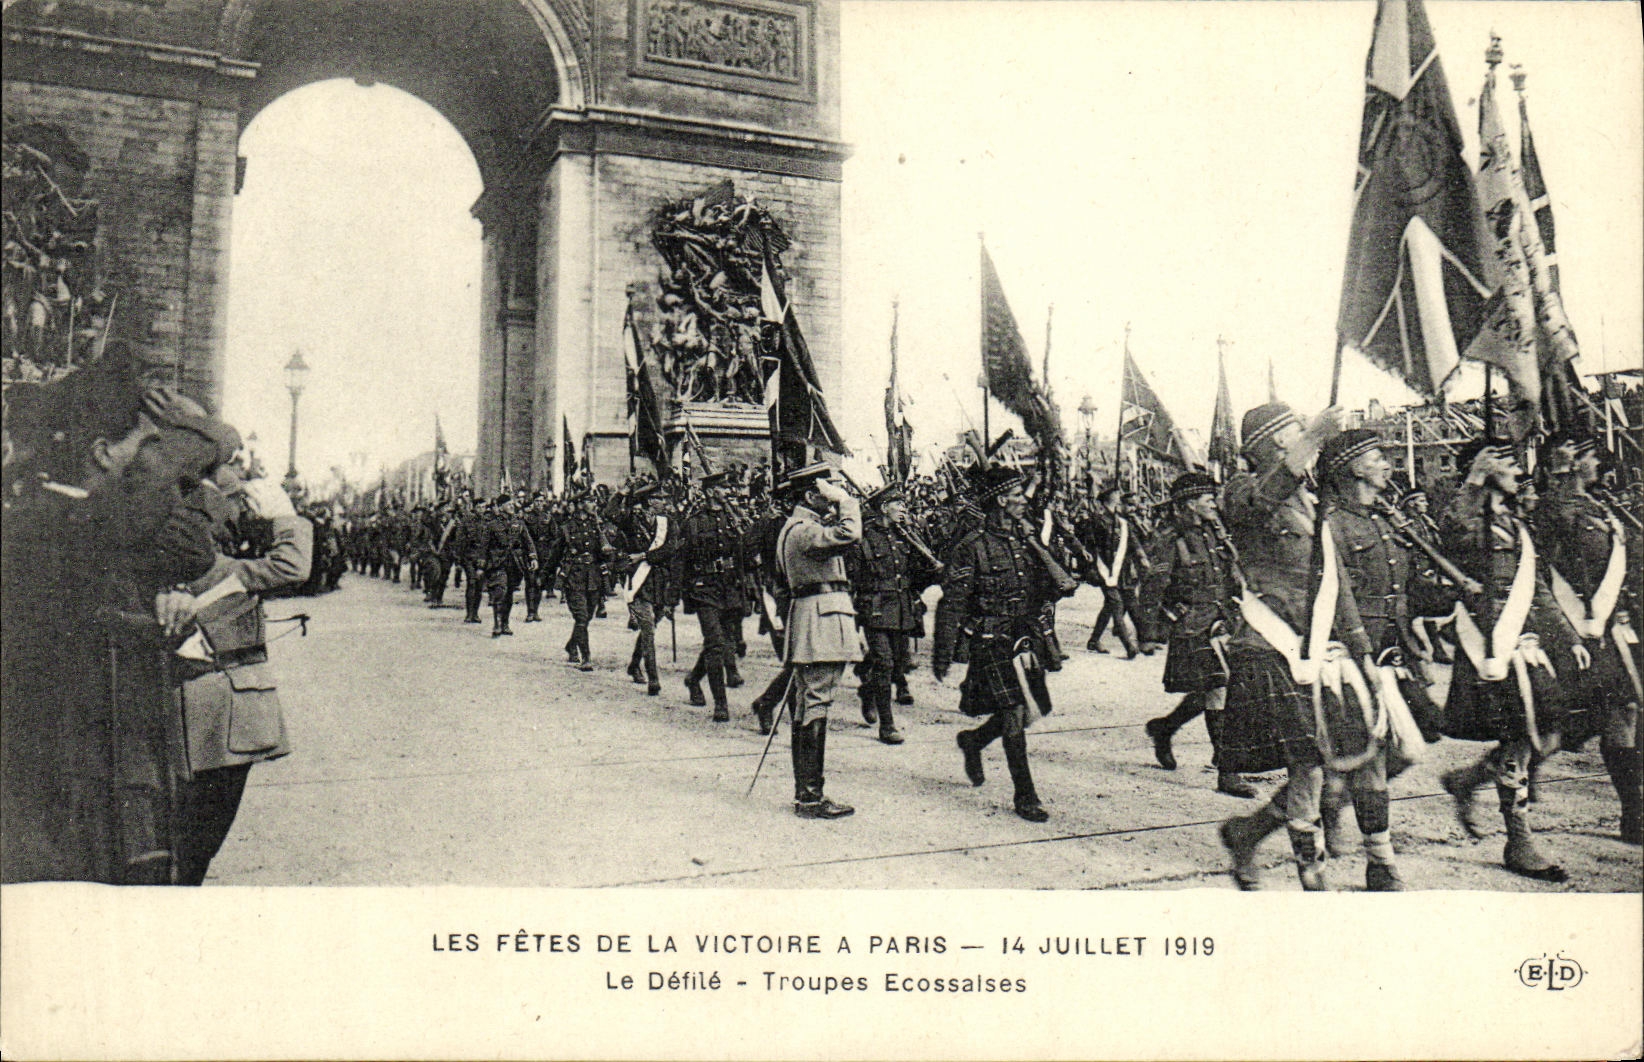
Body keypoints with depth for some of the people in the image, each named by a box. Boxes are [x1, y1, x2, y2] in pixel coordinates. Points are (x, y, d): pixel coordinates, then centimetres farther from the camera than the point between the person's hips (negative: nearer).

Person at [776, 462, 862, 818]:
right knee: (814, 708, -9)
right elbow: (849, 535, -30)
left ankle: (804, 792, 21)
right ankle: (810, 798, -6)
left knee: (806, 708, 14)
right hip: (820, 627, -11)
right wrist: (844, 500, -16)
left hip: (809, 626, 11)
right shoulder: (803, 530, -16)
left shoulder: (800, 527, 18)